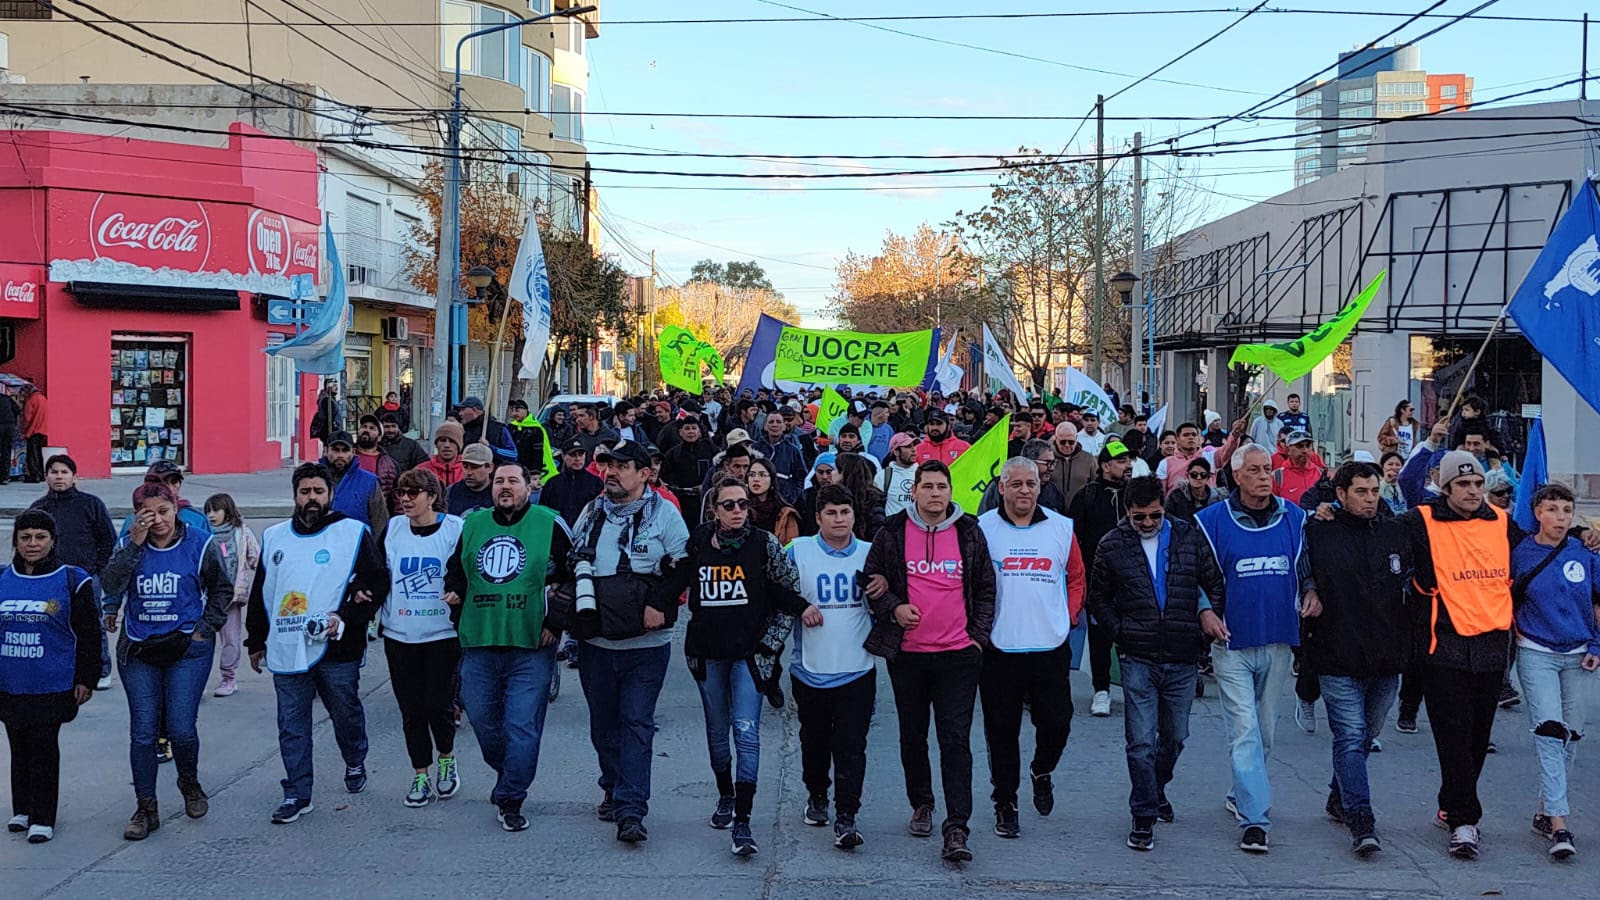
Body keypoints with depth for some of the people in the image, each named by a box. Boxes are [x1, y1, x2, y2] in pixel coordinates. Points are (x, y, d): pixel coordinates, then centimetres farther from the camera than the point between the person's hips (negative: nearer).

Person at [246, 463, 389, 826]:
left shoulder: (354, 533, -2)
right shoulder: (274, 537, 13)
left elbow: (377, 581, -5)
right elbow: (260, 592, 20)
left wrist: (347, 618, -16)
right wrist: (256, 640, 20)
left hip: (337, 649, -3)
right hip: (286, 650, 3)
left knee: (346, 714, 12)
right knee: (291, 727, 4)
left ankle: (355, 763, 39)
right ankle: (297, 795, 13)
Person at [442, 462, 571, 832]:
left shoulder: (550, 524, -1)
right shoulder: (472, 524, 11)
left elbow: (574, 577, 0)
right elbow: (455, 570, 23)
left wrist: (555, 623, -5)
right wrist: (455, 595, 5)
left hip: (531, 648, -4)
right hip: (478, 645, 4)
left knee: (522, 725, -5)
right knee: (482, 719, 12)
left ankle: (510, 801, 5)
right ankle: (506, 774, 38)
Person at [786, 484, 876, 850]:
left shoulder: (870, 554, 3)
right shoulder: (798, 551, -3)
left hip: (857, 670, 0)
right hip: (810, 669, 0)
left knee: (851, 746, -5)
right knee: (814, 741, 16)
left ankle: (846, 817, -1)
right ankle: (816, 795, 38)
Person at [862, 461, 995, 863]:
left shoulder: (969, 532, 4)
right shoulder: (893, 532, 1)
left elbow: (986, 588, 11)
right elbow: (871, 579, 8)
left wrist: (979, 635, 3)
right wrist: (893, 607, -10)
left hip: (959, 653, -1)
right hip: (907, 653, 1)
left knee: (956, 739, -6)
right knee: (913, 736, 13)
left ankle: (956, 829, -7)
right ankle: (921, 805, 34)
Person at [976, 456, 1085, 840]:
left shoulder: (1062, 527, 5)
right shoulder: (982, 529, -2)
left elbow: (1076, 577, 15)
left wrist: (1070, 614, 4)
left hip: (1051, 648, 2)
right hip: (998, 648, -1)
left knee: (1057, 723, 2)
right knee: (1002, 732, 6)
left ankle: (1041, 772, 34)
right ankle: (1005, 805, 21)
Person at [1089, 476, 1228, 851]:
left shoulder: (1189, 538, 3)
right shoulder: (1113, 545, 1)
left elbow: (1216, 583, 11)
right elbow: (1098, 598, 10)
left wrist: (1210, 612, -8)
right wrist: (1122, 633, -2)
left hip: (1183, 659, 2)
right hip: (1138, 659, -2)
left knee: (1175, 736, 15)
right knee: (1141, 741, -6)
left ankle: (1156, 790, 40)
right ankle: (1144, 816, 2)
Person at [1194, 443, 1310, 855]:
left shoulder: (1294, 517, 6)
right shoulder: (1212, 521, -4)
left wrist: (1312, 593, -1)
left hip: (1279, 642, 4)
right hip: (1232, 642, -4)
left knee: (1265, 730, 14)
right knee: (1244, 731, -9)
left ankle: (1242, 796, 33)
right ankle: (1255, 818, -9)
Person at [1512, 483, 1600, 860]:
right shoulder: (1520, 555, -5)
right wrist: (1516, 631, -1)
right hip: (1537, 655, -3)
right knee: (1549, 733, -13)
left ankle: (1544, 812, 21)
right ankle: (1559, 822, -16)